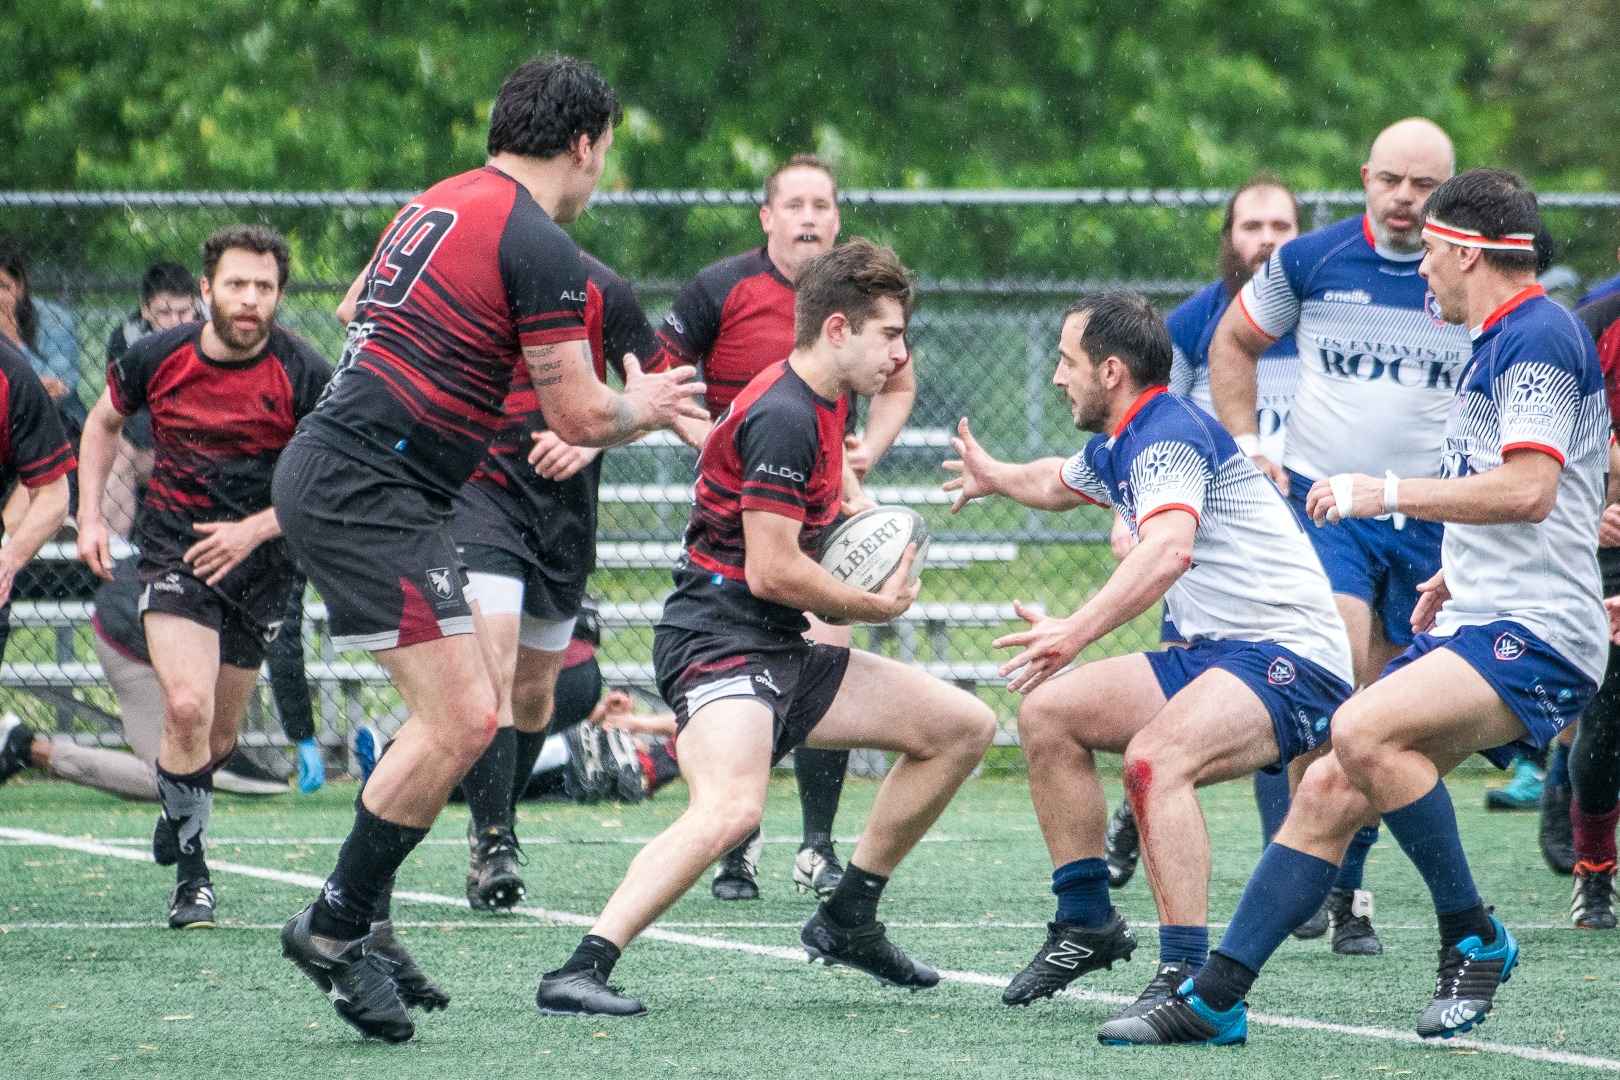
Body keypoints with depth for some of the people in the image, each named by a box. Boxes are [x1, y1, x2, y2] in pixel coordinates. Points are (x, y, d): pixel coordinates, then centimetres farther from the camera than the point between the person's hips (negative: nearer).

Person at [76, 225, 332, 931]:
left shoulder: (303, 375, -12)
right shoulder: (156, 358, -7)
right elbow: (104, 423, 14)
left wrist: (254, 529, -17)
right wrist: (90, 516, 5)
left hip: (261, 561, 1)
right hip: (173, 548, -1)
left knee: (220, 731, 10)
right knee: (187, 706, -21)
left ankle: (178, 815, 44)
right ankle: (190, 873, -7)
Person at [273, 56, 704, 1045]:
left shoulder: (444, 204, 16)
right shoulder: (539, 248, -13)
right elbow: (579, 416, -12)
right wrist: (642, 407, 11)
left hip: (329, 471, 10)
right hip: (366, 489, -10)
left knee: (475, 707, 15)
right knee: (459, 722, -13)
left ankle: (362, 923, 17)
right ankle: (336, 928, -5)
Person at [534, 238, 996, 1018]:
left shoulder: (820, 405, 15)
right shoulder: (782, 417, -17)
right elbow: (772, 570, -20)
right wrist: (878, 605, -6)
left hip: (782, 651, 10)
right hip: (720, 641, -10)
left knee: (963, 726, 11)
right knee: (732, 808, -36)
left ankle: (848, 921, 18)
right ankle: (581, 971, -37)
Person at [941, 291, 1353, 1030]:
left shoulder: (1168, 434, -16)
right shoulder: (1116, 448, 14)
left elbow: (1167, 552, -36)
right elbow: (1060, 482, 41)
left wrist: (1075, 633, -44)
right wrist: (995, 478, 58)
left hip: (1289, 657, -10)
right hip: (1213, 656, 10)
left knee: (1156, 755, -34)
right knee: (1048, 714, 8)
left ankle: (1189, 977, -37)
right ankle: (1087, 921, 16)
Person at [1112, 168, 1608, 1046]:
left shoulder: (1537, 337, -11)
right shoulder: (1500, 345, 22)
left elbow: (1528, 489, -23)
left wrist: (1389, 493, -18)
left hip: (1533, 640, -10)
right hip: (1480, 629, 10)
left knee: (1362, 730, -30)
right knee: (1329, 792, 2)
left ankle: (1473, 940, -16)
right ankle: (1215, 997, 4)